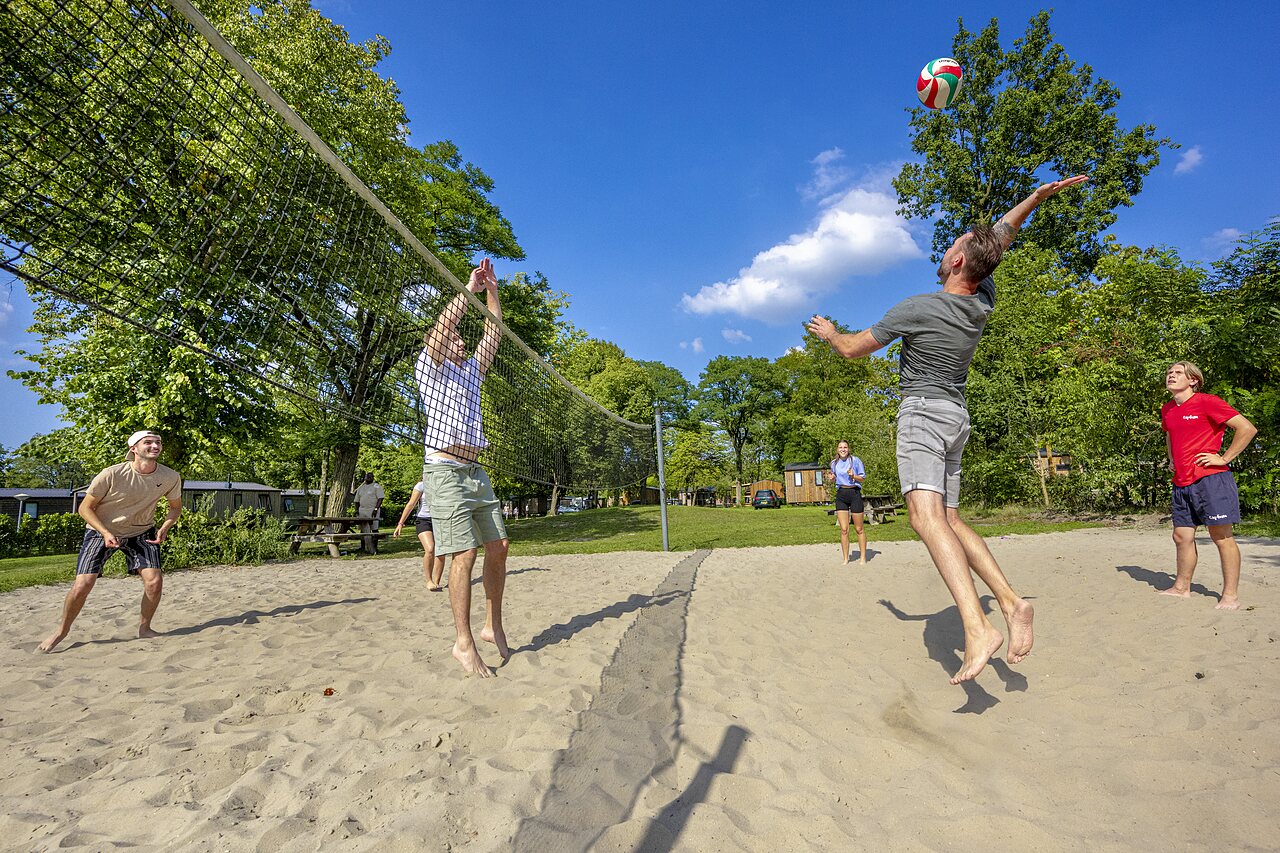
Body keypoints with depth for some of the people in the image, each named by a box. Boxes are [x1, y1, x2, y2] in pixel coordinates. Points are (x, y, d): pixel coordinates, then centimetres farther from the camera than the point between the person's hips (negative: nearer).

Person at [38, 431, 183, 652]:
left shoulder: (171, 477, -16)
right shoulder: (112, 474, -24)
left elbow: (175, 507, 3)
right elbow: (85, 508, -11)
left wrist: (164, 528, -13)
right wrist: (106, 533, -22)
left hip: (141, 532, 2)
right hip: (102, 531, -2)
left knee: (154, 581, -12)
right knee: (83, 584, -10)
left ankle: (144, 628, 10)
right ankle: (62, 631, 18)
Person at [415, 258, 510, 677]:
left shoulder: (472, 370, 23)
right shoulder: (431, 367, 5)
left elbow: (493, 331, 21)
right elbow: (445, 322, -8)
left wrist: (492, 291, 18)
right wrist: (470, 287, 0)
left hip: (475, 472, 7)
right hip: (445, 470, -7)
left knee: (498, 546, 4)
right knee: (465, 552, -12)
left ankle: (493, 627, 15)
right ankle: (464, 643, -4)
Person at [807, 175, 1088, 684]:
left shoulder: (916, 309, -12)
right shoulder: (983, 302, 7)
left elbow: (852, 349, 0)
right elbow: (999, 237, 26)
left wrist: (830, 333, 19)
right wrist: (1037, 197, 25)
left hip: (923, 412, -9)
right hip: (956, 416, 9)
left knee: (926, 515, -25)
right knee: (950, 520, 13)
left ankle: (978, 628, -36)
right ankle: (1011, 602, 3)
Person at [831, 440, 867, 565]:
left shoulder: (855, 460, -2)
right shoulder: (834, 463, 10)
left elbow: (863, 478, 2)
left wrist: (853, 476, -17)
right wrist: (832, 477, 3)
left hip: (854, 493, -3)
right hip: (841, 495, 3)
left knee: (859, 529, 3)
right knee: (844, 530, -1)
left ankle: (863, 558, 16)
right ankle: (846, 559, 8)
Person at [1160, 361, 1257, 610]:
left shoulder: (1208, 402, -7)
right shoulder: (1167, 410, 15)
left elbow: (1247, 428, -11)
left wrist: (1224, 458, -12)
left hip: (1210, 479, -7)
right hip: (1181, 483, 7)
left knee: (1222, 537, -1)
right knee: (1182, 536, 10)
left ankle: (1230, 595, 6)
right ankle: (1182, 588, 20)